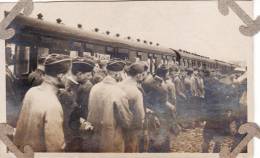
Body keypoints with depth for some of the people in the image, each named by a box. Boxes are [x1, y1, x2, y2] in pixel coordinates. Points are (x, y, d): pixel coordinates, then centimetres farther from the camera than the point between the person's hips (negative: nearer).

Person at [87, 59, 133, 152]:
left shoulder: (94, 88, -4)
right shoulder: (119, 93, -21)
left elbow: (90, 113, 7)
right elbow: (127, 123, -13)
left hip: (95, 140, 6)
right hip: (112, 143, -6)